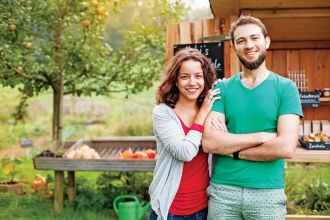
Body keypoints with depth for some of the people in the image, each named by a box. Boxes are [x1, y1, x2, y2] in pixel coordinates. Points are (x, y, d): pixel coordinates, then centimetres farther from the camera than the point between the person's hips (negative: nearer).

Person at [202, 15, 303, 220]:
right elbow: (209, 142, -10)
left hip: (267, 193, -1)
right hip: (222, 190, 2)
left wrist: (231, 149, -9)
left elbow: (286, 147, -14)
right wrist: (261, 136, -14)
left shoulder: (285, 88, -2)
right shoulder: (222, 88, 3)